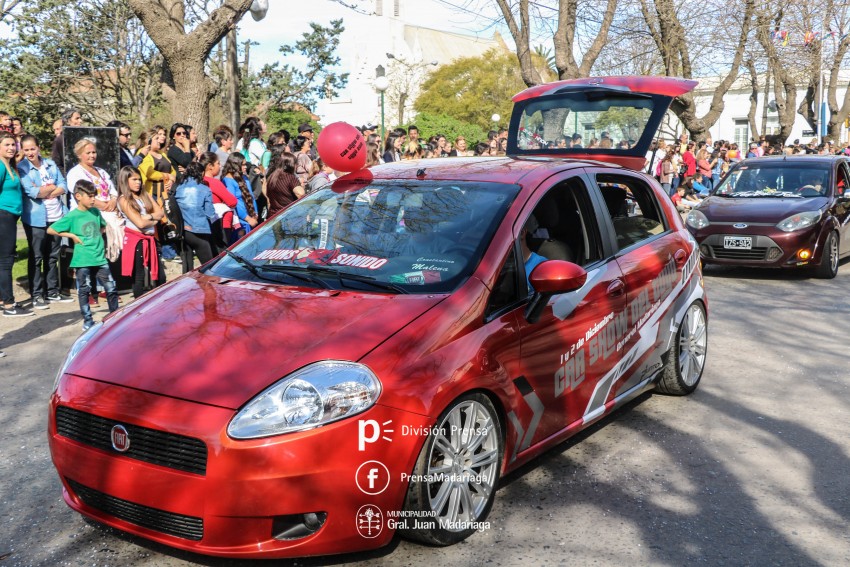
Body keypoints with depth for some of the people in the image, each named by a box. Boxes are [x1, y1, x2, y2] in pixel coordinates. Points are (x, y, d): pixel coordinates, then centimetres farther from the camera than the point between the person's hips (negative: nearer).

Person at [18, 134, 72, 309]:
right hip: (36, 218, -5)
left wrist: (44, 192, -12)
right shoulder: (22, 168, -5)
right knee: (36, 257, 1)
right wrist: (53, 187, -5)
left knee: (53, 256, 12)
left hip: (56, 216, 5)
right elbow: (32, 192, -17)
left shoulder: (50, 164, 10)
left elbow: (64, 187, 2)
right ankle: (37, 295, 7)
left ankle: (52, 292, 20)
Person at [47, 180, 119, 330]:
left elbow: (103, 227, 29)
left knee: (111, 288, 5)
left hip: (100, 258, 4)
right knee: (84, 290, 5)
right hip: (82, 261, -4)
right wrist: (71, 235, -7)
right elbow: (50, 230, -4)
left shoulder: (95, 212, 8)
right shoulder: (72, 216, -6)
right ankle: (87, 320, 15)